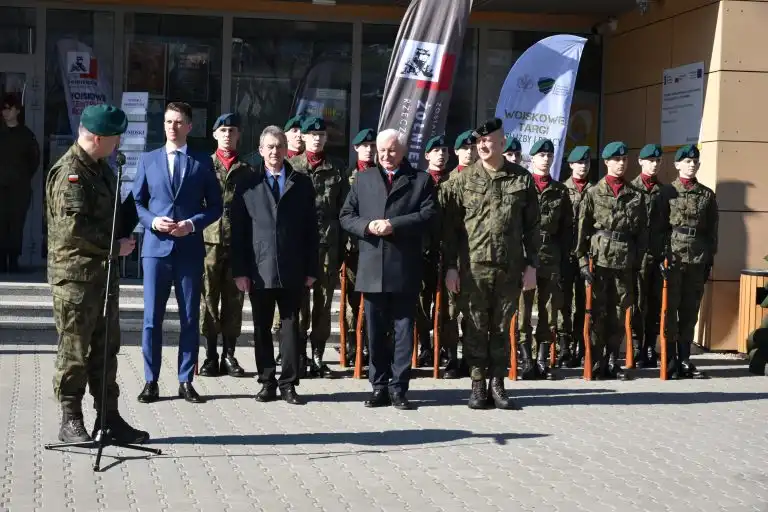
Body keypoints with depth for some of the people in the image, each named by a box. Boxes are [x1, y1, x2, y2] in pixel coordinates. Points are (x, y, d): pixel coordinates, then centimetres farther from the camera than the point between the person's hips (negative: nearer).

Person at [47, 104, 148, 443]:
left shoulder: (100, 168, 16)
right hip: (75, 275, -9)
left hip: (104, 272, 9)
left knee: (106, 348, 12)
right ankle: (70, 421, 8)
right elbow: (74, 226, -23)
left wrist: (122, 238, 11)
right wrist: (115, 246, -17)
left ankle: (109, 417, 19)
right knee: (74, 350, -1)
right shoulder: (69, 172, -15)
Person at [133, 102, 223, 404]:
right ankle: (151, 381, 8)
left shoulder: (202, 162, 7)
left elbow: (215, 205, 7)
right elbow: (137, 202, 11)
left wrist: (193, 224, -10)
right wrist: (152, 221, -8)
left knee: (190, 318, 4)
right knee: (152, 318, 0)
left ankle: (186, 381, 12)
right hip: (156, 247, 0)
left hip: (190, 249, 0)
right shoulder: (148, 160, 10)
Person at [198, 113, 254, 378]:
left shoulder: (246, 170, 13)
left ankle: (229, 354, 9)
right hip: (209, 238, -1)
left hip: (237, 241, 1)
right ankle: (211, 355, 5)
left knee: (233, 298, 3)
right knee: (209, 297, -1)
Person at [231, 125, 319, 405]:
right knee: (262, 328, 6)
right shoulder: (248, 185, 6)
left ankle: (288, 384, 8)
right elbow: (238, 231, 3)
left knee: (290, 326, 2)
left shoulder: (302, 183, 8)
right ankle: (267, 382, 15)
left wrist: (311, 268, 1)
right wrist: (240, 270, -4)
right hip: (259, 270, 0)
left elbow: (311, 228, 6)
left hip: (292, 270, 0)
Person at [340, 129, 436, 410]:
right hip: (371, 268, 3)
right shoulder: (363, 179, 16)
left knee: (403, 329, 1)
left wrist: (394, 225, -15)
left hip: (405, 269, -3)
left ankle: (398, 388, 6)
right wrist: (367, 226, -9)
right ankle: (379, 387, 15)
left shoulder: (421, 180, 7)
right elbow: (346, 216, 10)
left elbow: (428, 214, -6)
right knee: (375, 331, 7)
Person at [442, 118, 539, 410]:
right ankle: (478, 385, 12)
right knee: (476, 327, 4)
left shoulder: (522, 179, 4)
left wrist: (531, 263, 3)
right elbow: (450, 226, 2)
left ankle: (498, 384, 16)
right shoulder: (464, 180, 2)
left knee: (502, 327, 8)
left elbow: (532, 225, 7)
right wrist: (450, 266, -3)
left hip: (510, 266, 1)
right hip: (473, 267, -1)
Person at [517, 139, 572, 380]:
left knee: (549, 309, 5)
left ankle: (543, 360, 11)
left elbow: (567, 229, 15)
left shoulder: (560, 191, 15)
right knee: (523, 308, -5)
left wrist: (563, 259, 7)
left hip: (551, 257, 3)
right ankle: (526, 360, 0)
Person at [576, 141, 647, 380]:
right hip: (599, 260, -2)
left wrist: (637, 259, 2)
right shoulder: (593, 193, 3)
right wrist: (583, 260, -7)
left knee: (618, 313, 7)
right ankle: (597, 363, 7)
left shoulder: (636, 195, 10)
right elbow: (582, 230, -1)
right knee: (597, 313, 1)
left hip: (625, 262, 2)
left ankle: (613, 361, 17)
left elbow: (643, 231, 11)